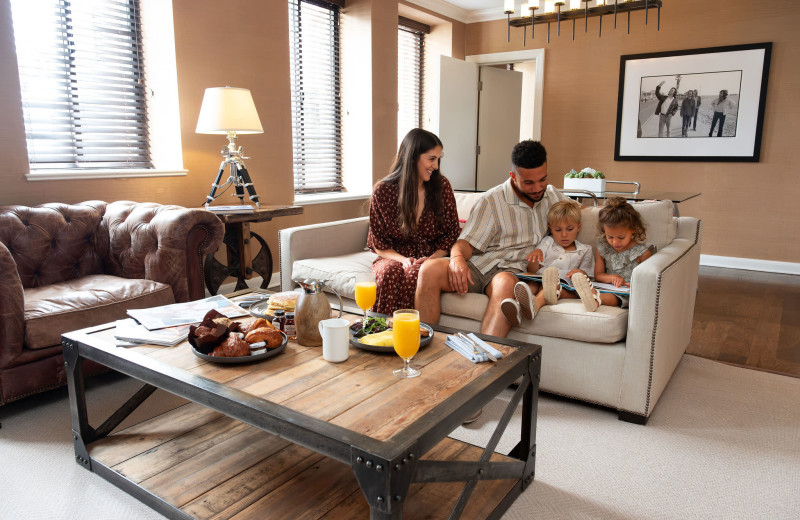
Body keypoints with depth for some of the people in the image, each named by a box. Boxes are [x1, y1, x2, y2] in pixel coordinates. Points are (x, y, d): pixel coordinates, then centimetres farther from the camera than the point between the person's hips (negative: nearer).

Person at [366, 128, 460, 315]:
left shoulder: (441, 185, 2)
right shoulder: (382, 191, -3)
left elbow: (452, 232, 6)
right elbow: (379, 244, 2)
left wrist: (433, 258, -12)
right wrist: (403, 259, -17)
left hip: (432, 257, 0)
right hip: (394, 257, 0)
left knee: (415, 274, -35)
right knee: (390, 272, -35)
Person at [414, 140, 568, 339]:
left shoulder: (552, 196, 17)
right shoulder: (491, 201, 2)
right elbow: (466, 242, -3)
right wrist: (457, 258, -29)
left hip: (511, 271, 1)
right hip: (477, 265, -1)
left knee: (505, 282, -39)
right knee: (430, 269, -30)